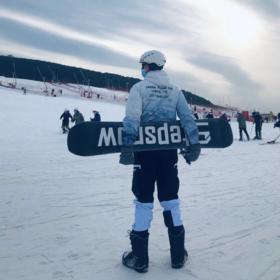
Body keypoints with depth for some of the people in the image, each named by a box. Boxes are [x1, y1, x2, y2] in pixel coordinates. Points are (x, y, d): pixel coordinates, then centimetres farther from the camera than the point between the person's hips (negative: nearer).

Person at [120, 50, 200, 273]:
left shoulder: (139, 87, -2)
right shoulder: (175, 89, 10)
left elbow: (132, 118, -14)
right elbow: (188, 117, 1)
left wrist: (127, 147, -16)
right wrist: (194, 145, 3)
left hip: (145, 151, -3)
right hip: (169, 151, 3)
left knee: (144, 200, 4)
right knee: (170, 198, 12)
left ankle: (140, 258, 12)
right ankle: (178, 255, 20)